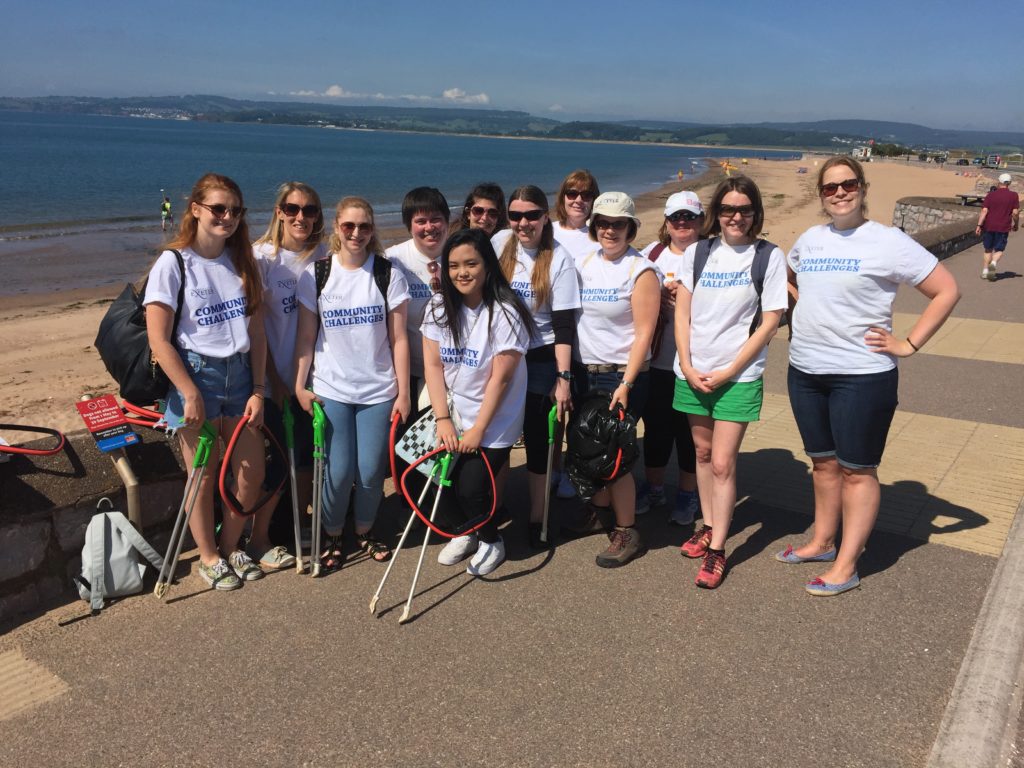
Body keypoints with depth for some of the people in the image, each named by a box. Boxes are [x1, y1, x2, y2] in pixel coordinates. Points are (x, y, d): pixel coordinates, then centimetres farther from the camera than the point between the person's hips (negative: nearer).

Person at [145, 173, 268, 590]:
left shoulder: (243, 262, 6)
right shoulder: (173, 263, -10)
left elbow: (256, 332, 5)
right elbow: (159, 341, -12)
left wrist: (258, 390, -1)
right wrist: (191, 394, -14)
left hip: (239, 375, 5)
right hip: (195, 376, -5)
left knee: (251, 475, 10)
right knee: (204, 477, 7)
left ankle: (230, 546, 33)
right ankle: (209, 557, 28)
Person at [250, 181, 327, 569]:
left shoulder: (324, 255, 1)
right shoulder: (262, 257, -9)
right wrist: (274, 379, -10)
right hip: (278, 378, -4)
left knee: (310, 454, 11)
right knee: (279, 460, 1)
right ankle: (258, 539, 20)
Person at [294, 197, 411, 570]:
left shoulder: (389, 275, 0)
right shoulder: (315, 275, 1)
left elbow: (398, 339, -1)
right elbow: (305, 337, 3)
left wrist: (403, 392, -2)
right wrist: (299, 386, -3)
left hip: (378, 389, 1)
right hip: (330, 389, 0)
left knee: (371, 470, 2)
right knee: (339, 470, -3)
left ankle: (365, 530, 29)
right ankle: (331, 536, 22)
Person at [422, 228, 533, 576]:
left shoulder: (504, 313, -17)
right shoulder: (439, 307, -2)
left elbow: (500, 378, -16)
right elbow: (433, 365, -3)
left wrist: (478, 430, -14)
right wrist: (442, 419, -10)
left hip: (494, 420, -4)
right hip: (452, 412, 4)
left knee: (470, 488, -9)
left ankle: (492, 542, 24)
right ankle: (465, 533, 30)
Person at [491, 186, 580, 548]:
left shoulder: (559, 260, -9)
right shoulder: (500, 242, -1)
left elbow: (564, 323, -11)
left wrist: (563, 378, -15)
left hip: (539, 360, -3)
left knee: (537, 438, 4)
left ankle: (536, 519, 18)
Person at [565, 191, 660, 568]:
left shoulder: (641, 271, -10)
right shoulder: (584, 262, 8)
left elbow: (644, 333, -13)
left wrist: (625, 384, -19)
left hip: (621, 374, -6)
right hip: (585, 370, 6)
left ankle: (627, 533, 10)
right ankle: (599, 512, 33)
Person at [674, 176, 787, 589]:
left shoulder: (770, 257, -3)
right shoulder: (696, 253, 5)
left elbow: (769, 323, -6)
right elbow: (682, 313, 5)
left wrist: (728, 371, -10)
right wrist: (688, 367, -5)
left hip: (739, 375, -4)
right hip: (693, 373, 4)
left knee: (722, 462, -6)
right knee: (702, 453, 15)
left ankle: (716, 550, 4)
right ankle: (708, 526, 32)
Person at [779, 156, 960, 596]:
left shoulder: (887, 242, -9)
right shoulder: (810, 239, 9)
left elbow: (947, 291, -8)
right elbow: (789, 279, 30)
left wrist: (909, 345, -11)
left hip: (861, 374, -6)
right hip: (804, 370, 6)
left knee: (856, 470, 4)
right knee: (823, 462, 18)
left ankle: (846, 566, 12)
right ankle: (822, 542, 33)